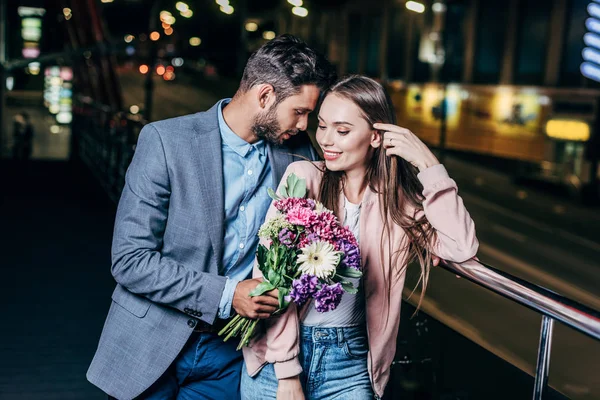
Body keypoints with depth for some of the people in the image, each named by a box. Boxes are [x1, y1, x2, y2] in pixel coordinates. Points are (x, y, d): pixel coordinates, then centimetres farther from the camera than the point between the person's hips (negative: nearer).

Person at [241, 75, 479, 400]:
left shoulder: (399, 198, 1)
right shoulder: (303, 177, -6)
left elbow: (462, 248, -12)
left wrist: (428, 164, -14)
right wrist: (287, 373, -13)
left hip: (350, 361, 1)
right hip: (279, 353, -1)